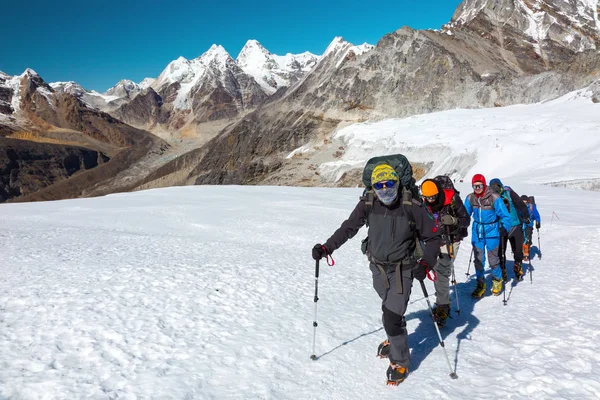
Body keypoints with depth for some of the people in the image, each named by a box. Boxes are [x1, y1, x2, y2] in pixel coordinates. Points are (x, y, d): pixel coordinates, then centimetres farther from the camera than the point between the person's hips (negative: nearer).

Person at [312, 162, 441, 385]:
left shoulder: (411, 207, -19)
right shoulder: (368, 205, -10)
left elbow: (432, 237, -10)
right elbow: (348, 228, -2)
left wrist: (426, 263, -24)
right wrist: (326, 247, -12)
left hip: (402, 270, -3)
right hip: (378, 268, 4)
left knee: (391, 318, -10)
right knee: (391, 311, 19)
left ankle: (400, 362, 14)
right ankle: (395, 340, 49)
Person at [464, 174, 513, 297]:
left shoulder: (494, 197, -15)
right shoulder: (470, 198, -3)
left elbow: (505, 215, -12)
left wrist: (504, 228, -26)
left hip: (492, 231, -3)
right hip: (477, 231, 3)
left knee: (493, 259, 5)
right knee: (478, 259, 6)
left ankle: (497, 280, 32)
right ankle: (480, 284, 21)